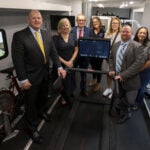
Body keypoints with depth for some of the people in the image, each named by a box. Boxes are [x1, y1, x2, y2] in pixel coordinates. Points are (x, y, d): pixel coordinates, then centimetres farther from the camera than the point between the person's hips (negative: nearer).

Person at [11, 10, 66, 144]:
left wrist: (59, 67, -7)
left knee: (43, 96, 25)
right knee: (31, 103, 10)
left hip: (45, 73, 6)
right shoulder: (19, 36, -15)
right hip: (31, 76, -5)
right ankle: (32, 128, 30)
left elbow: (53, 52, 5)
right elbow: (17, 59, -17)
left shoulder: (47, 34, 3)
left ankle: (42, 111, 54)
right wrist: (23, 79, -18)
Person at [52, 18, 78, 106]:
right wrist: (65, 62, -13)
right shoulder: (56, 37, -9)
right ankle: (64, 98, 29)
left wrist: (71, 61, -8)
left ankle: (70, 95, 36)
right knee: (62, 83, 6)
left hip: (71, 64, 3)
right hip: (60, 64, -3)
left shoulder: (73, 36, 3)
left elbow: (76, 50, 5)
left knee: (71, 81, 12)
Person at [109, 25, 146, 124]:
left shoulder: (137, 46, -12)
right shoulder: (116, 45, 9)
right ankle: (125, 113, 44)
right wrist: (112, 70, -3)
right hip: (119, 78, 5)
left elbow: (139, 63, -20)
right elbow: (111, 58, 16)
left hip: (130, 80, -5)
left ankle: (116, 101, 23)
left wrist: (123, 75, -24)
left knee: (129, 101, -8)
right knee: (122, 98, 18)